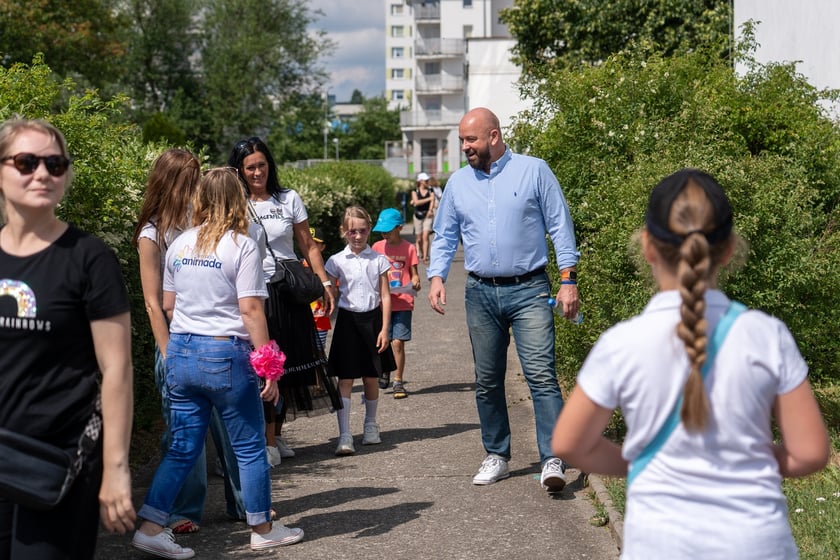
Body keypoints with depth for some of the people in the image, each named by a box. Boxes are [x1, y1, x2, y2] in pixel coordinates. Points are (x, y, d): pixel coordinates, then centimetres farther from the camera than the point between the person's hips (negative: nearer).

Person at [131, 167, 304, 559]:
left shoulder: (179, 245, 7)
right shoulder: (241, 246, -10)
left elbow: (167, 304, 15)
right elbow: (251, 311, -14)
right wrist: (270, 368, -10)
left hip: (181, 354, 5)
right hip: (226, 355, -5)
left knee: (182, 448, 12)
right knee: (250, 447, 9)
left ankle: (150, 527, 7)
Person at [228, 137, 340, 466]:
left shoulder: (289, 199, 6)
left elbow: (308, 246, 8)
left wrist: (324, 283, 3)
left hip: (289, 294, 2)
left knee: (288, 364, 8)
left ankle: (277, 436, 23)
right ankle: (269, 442, 5)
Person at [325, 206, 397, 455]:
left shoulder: (378, 260, 2)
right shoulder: (337, 261, 0)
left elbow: (385, 296, 3)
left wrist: (384, 329, -3)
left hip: (372, 320, 1)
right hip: (347, 320, -1)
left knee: (371, 378, 10)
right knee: (345, 379, -6)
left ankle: (371, 425, 31)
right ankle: (344, 436, -8)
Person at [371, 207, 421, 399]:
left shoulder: (409, 248, 2)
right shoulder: (378, 247, 6)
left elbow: (414, 273, 6)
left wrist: (415, 282, -16)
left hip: (403, 302, -2)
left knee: (398, 342, -5)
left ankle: (398, 382, 6)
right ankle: (384, 371, 27)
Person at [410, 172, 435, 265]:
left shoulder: (430, 190, 4)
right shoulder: (415, 191, 4)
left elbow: (432, 202, -8)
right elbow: (416, 202, -10)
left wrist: (430, 210, -27)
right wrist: (428, 199, -16)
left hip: (428, 215, -1)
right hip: (418, 215, 1)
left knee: (425, 236, -15)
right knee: (419, 239, 7)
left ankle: (425, 257, -17)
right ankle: (420, 254, 30)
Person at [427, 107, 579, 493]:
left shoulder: (534, 171, 0)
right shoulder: (458, 182, 10)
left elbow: (560, 226, 0)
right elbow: (444, 236, 15)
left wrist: (569, 280, -6)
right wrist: (436, 277, -1)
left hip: (528, 291, -4)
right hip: (480, 294, 4)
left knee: (541, 376, -12)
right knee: (487, 381, 9)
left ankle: (553, 461, -12)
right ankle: (496, 457, 22)